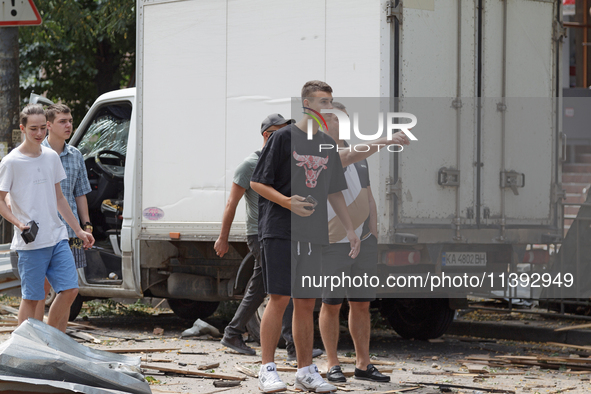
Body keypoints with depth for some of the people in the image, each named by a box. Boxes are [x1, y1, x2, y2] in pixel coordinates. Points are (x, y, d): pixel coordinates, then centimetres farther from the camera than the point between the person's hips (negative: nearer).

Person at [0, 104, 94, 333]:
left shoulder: (52, 157, 12)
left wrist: (78, 230, 19)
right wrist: (18, 223, -19)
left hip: (57, 237, 6)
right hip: (30, 243, -6)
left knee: (69, 290, -1)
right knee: (31, 298, -3)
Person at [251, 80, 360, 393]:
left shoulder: (328, 145, 15)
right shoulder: (283, 138, -4)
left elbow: (335, 192, 22)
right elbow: (257, 183, -4)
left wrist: (350, 229, 15)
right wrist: (287, 202, -18)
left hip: (313, 235, 6)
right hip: (279, 230, -6)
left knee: (306, 303, 6)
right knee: (280, 298, -9)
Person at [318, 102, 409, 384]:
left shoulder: (360, 156, 17)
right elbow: (348, 156, -28)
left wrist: (374, 236, 14)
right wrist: (387, 141, -37)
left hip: (363, 243, 6)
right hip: (333, 243, -6)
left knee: (361, 305, 7)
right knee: (331, 304, 0)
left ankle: (363, 364, 11)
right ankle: (332, 365, 8)